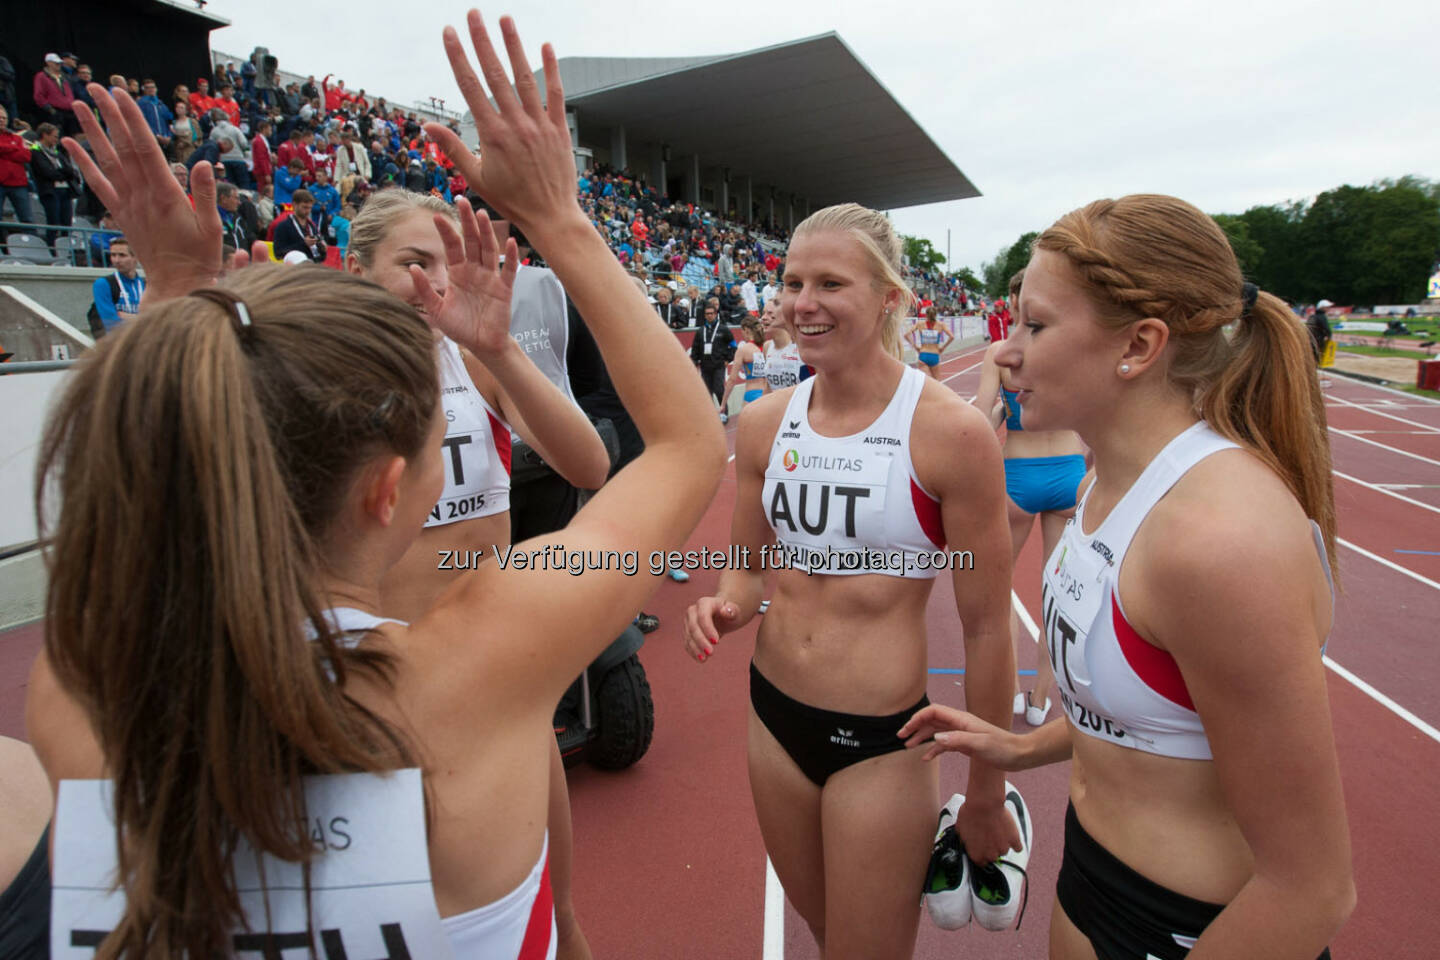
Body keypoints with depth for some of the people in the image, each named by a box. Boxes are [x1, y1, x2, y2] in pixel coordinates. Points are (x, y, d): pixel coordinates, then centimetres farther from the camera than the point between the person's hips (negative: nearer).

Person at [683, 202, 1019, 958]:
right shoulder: (764, 422, -3)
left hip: (882, 745, -4)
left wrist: (985, 797, -2)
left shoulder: (951, 432, -17)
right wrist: (725, 606, -14)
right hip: (773, 720, 5)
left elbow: (985, 629, -10)